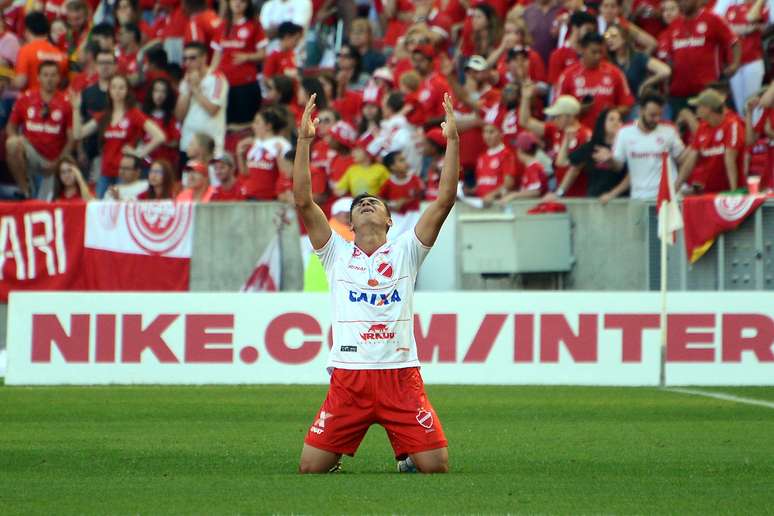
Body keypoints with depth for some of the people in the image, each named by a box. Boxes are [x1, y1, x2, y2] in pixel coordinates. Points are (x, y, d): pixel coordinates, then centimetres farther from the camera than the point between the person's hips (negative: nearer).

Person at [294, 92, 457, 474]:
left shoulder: (405, 252, 11)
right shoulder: (337, 253, 11)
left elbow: (445, 200, 3)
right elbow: (303, 201, 2)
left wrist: (452, 140, -4)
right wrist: (303, 141, -4)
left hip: (401, 375, 0)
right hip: (348, 375, 0)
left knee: (435, 465, -9)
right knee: (310, 467, -8)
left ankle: (407, 454, 25)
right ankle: (336, 454, 27)